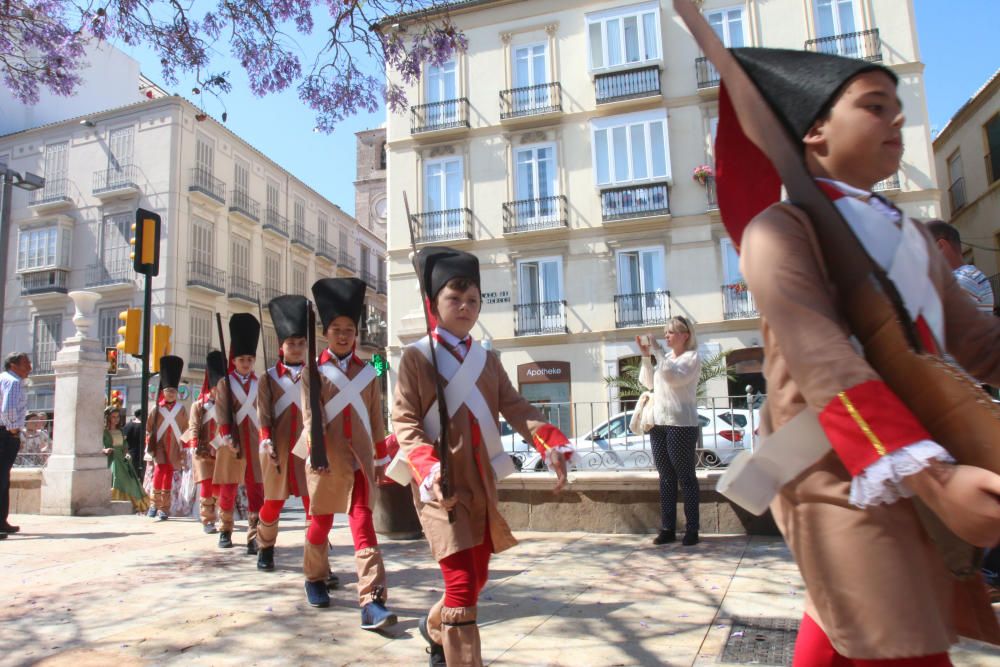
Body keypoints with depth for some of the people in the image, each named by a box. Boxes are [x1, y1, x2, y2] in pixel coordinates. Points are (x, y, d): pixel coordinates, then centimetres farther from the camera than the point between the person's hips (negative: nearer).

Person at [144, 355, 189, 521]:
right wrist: (148, 445, 2)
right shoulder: (156, 409, 1)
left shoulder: (181, 409, 3)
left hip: (174, 448, 1)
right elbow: (148, 428, 7)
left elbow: (185, 428, 8)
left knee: (169, 476, 4)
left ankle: (164, 508, 11)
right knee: (159, 471, -13)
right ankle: (154, 504, 4)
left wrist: (184, 447, 6)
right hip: (159, 446, -1)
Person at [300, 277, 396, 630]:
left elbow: (376, 417, 12)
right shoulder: (313, 370, 1)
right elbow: (309, 414, -7)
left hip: (360, 457, 1)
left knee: (363, 523, -6)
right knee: (321, 520, 14)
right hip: (326, 457, -1)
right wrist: (316, 451, -19)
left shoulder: (367, 372, 9)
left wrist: (381, 456, 13)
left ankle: (372, 602, -11)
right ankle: (315, 579, 39)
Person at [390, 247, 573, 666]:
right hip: (441, 485, -6)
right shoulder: (416, 357, -5)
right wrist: (428, 470, -26)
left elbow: (515, 408, 1)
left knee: (476, 579, 18)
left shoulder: (487, 360, 11)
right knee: (462, 584, -9)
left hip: (482, 483, 6)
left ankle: (434, 628, 46)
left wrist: (551, 445, -16)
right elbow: (404, 422, -11)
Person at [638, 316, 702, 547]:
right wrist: (646, 355, 7)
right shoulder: (665, 357, 16)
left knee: (686, 478, 0)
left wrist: (657, 352, -16)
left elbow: (674, 377, -19)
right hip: (658, 423, 7)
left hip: (681, 425, -6)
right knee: (666, 478, 9)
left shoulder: (692, 358, -3)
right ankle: (667, 528, 13)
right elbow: (648, 382, 15)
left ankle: (691, 530, 6)